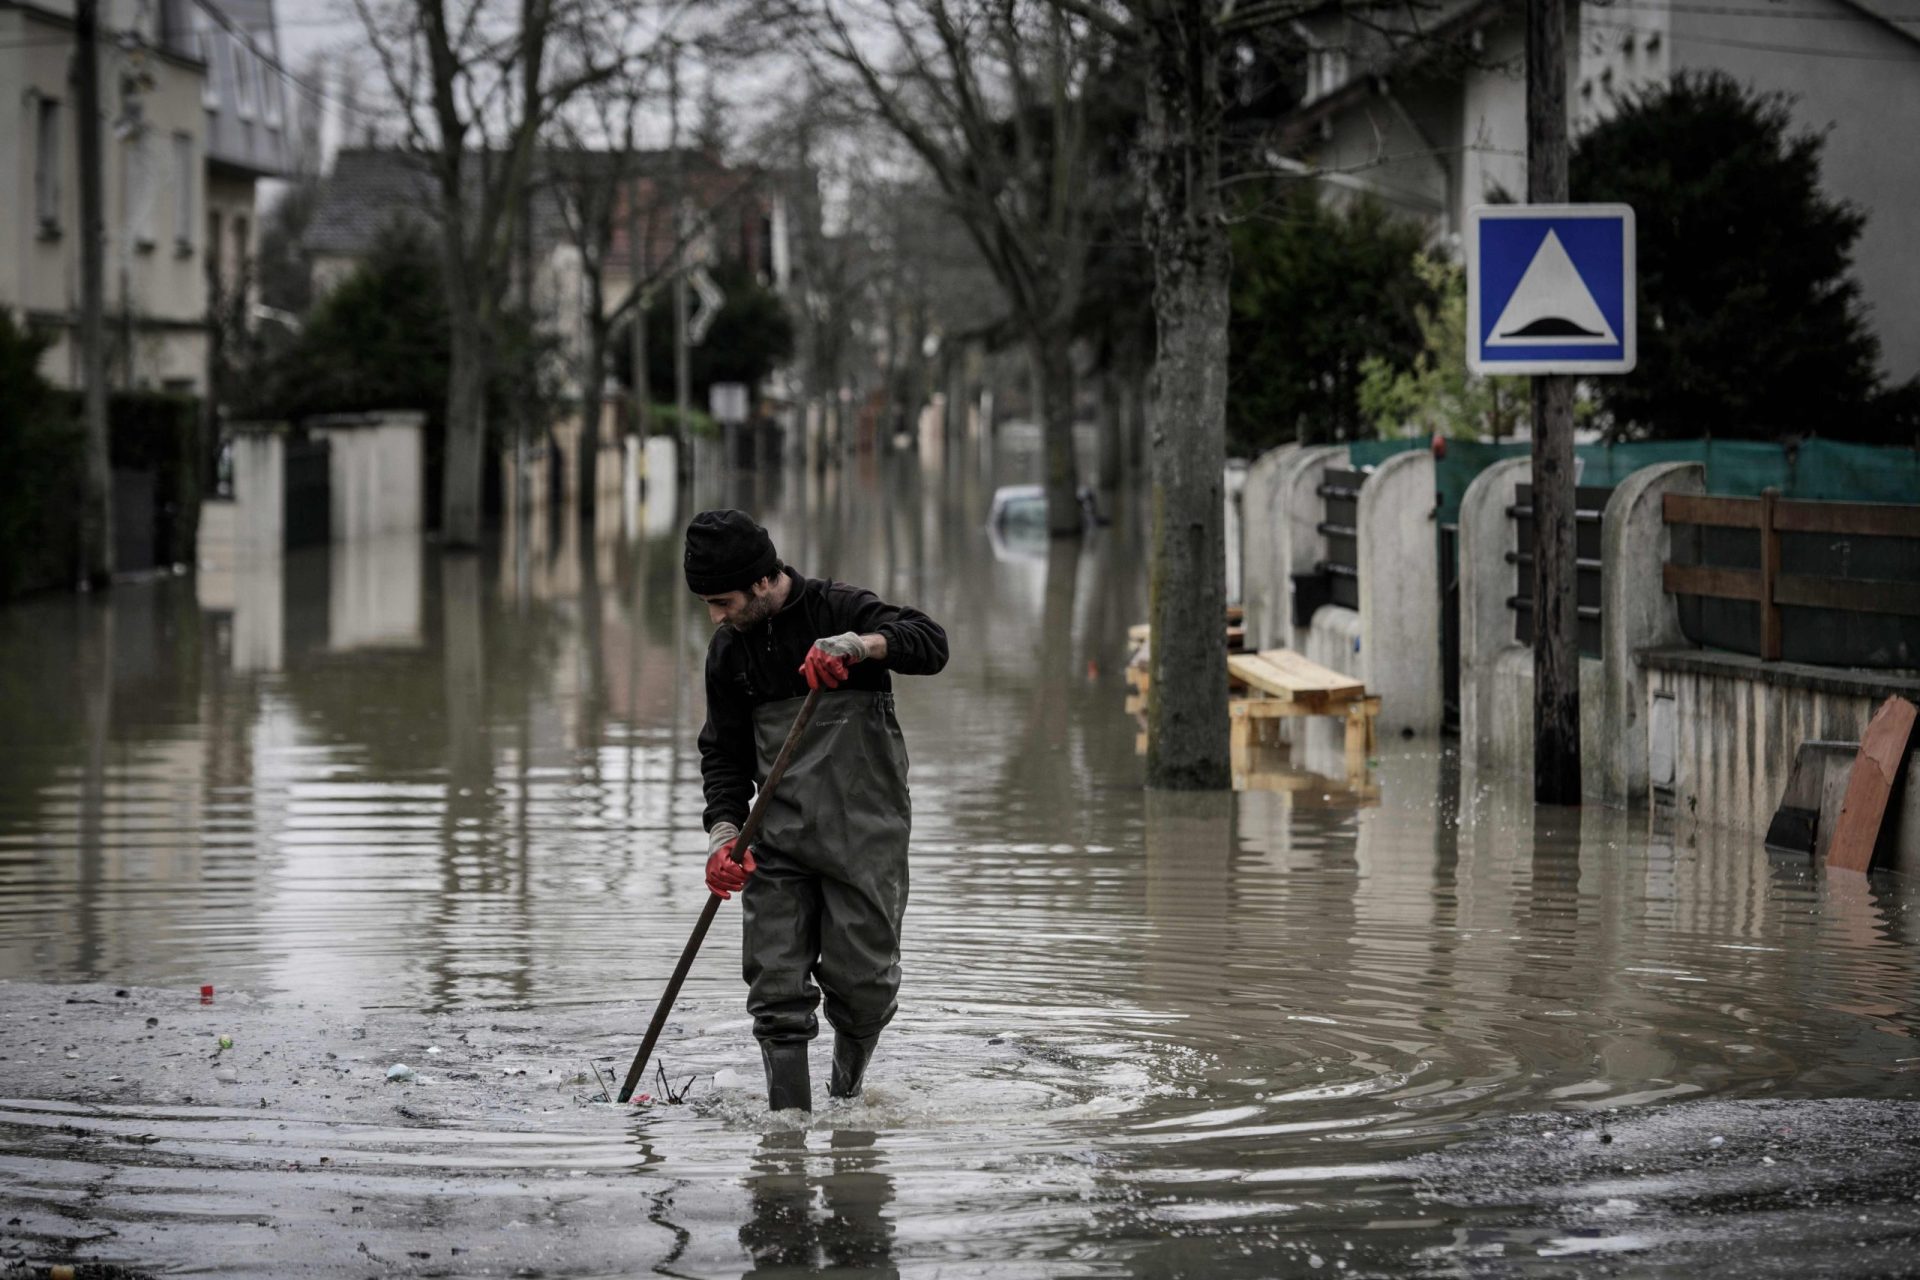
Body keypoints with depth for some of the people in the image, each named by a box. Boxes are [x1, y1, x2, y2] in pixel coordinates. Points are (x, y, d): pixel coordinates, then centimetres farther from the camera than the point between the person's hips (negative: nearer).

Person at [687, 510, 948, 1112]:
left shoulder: (839, 610, -7)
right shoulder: (730, 649, 9)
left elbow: (930, 643, -20)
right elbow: (724, 751, 13)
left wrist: (860, 644, -38)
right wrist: (724, 829, -4)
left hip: (864, 832, -4)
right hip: (779, 839, 4)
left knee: (860, 981, -2)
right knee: (776, 989, -6)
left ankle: (847, 1097, 25)